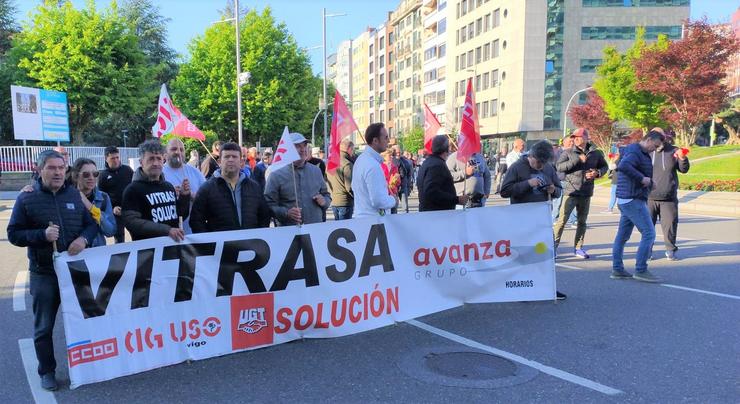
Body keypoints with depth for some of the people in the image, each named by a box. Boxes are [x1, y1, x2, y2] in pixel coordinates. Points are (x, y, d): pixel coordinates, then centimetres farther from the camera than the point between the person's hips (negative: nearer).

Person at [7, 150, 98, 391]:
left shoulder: (76, 195, 3)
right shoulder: (26, 199, -4)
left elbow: (92, 223, 7)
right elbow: (14, 234, -4)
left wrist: (84, 238, -15)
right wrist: (42, 235, -21)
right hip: (44, 274, -2)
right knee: (44, 327, 9)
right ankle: (47, 371, 25)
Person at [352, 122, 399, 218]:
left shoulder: (361, 159, 8)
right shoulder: (373, 166, -23)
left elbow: (354, 187, 19)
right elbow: (379, 201, -27)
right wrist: (393, 200, -7)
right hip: (373, 218, -10)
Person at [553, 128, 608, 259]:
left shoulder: (596, 153, 8)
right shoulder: (568, 153, -1)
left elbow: (604, 166, 20)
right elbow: (559, 166, -13)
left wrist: (597, 173, -2)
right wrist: (577, 160, -18)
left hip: (586, 193, 4)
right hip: (570, 192, -3)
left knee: (582, 221, 12)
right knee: (562, 219, -8)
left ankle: (578, 248, 22)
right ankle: (554, 245, -1)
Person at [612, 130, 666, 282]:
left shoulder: (641, 153, 18)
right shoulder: (634, 152, -15)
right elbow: (623, 166, -34)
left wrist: (650, 182, 9)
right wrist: (642, 178, -27)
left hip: (626, 200, 11)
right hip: (633, 200, -11)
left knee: (622, 235, 11)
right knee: (648, 234, -8)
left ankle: (617, 269, 15)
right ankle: (640, 270, -5)